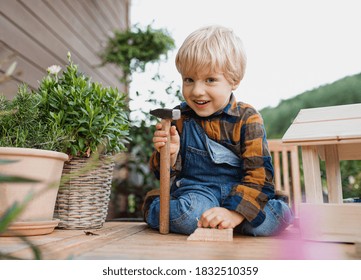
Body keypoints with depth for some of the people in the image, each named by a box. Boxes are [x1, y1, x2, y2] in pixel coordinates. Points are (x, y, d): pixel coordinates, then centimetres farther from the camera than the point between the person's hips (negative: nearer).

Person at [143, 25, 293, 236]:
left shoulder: (247, 118, -5)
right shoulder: (179, 118, 1)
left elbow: (259, 174, -11)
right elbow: (168, 175, 6)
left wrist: (235, 212, -26)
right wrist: (170, 156, -19)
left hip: (237, 192, 1)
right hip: (194, 190, 0)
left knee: (280, 215, -27)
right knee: (186, 212, -35)